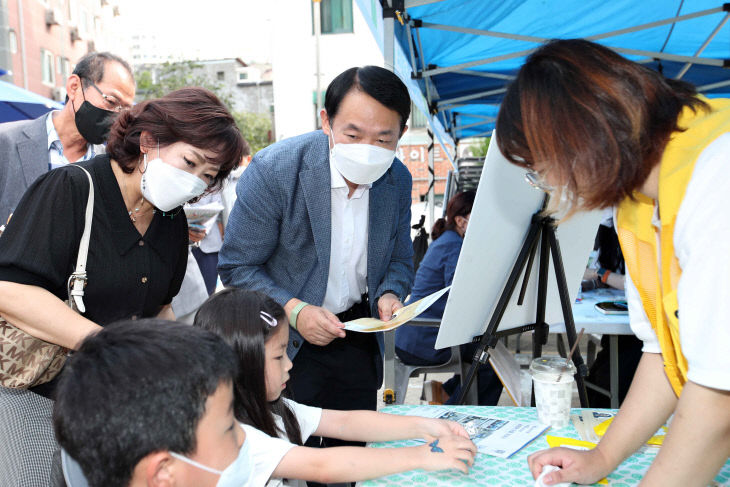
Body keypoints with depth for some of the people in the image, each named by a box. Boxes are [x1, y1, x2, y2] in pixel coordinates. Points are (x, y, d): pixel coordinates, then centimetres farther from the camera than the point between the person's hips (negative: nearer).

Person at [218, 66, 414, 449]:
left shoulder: (397, 179, -7)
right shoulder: (272, 170, -22)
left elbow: (400, 259, 8)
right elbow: (236, 267, -14)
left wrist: (390, 294, -14)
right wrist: (294, 311, -26)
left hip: (358, 337, 4)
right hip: (286, 342, -4)